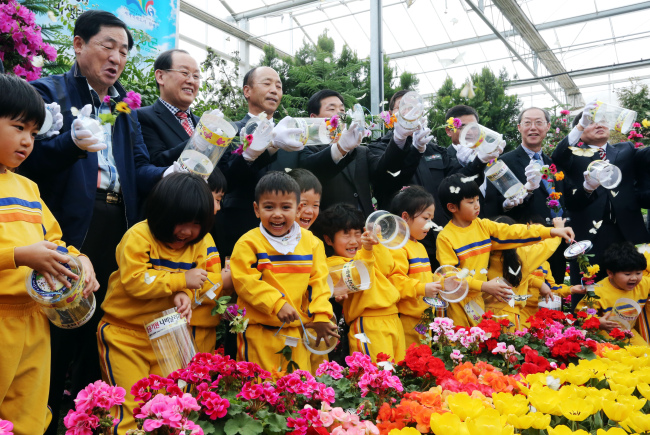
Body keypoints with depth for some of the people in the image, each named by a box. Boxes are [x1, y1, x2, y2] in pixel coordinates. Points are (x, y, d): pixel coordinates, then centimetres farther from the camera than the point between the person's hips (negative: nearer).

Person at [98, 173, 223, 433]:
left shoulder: (201, 242, -2)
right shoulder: (139, 236, -16)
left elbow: (213, 280, -7)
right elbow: (134, 281, -25)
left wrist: (186, 294, -27)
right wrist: (182, 279, -24)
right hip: (124, 333, -4)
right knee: (130, 404, -5)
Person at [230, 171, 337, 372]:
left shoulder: (311, 242, 5)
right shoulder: (249, 243, -6)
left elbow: (319, 280, 6)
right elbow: (245, 281, -13)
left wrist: (321, 316, -4)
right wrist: (277, 304, -20)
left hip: (298, 329, 3)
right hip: (259, 331, -3)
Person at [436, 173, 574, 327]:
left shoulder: (483, 226, 4)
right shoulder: (445, 237, -12)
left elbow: (513, 232, -1)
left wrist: (551, 231, -9)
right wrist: (484, 286, -22)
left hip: (479, 297, 5)